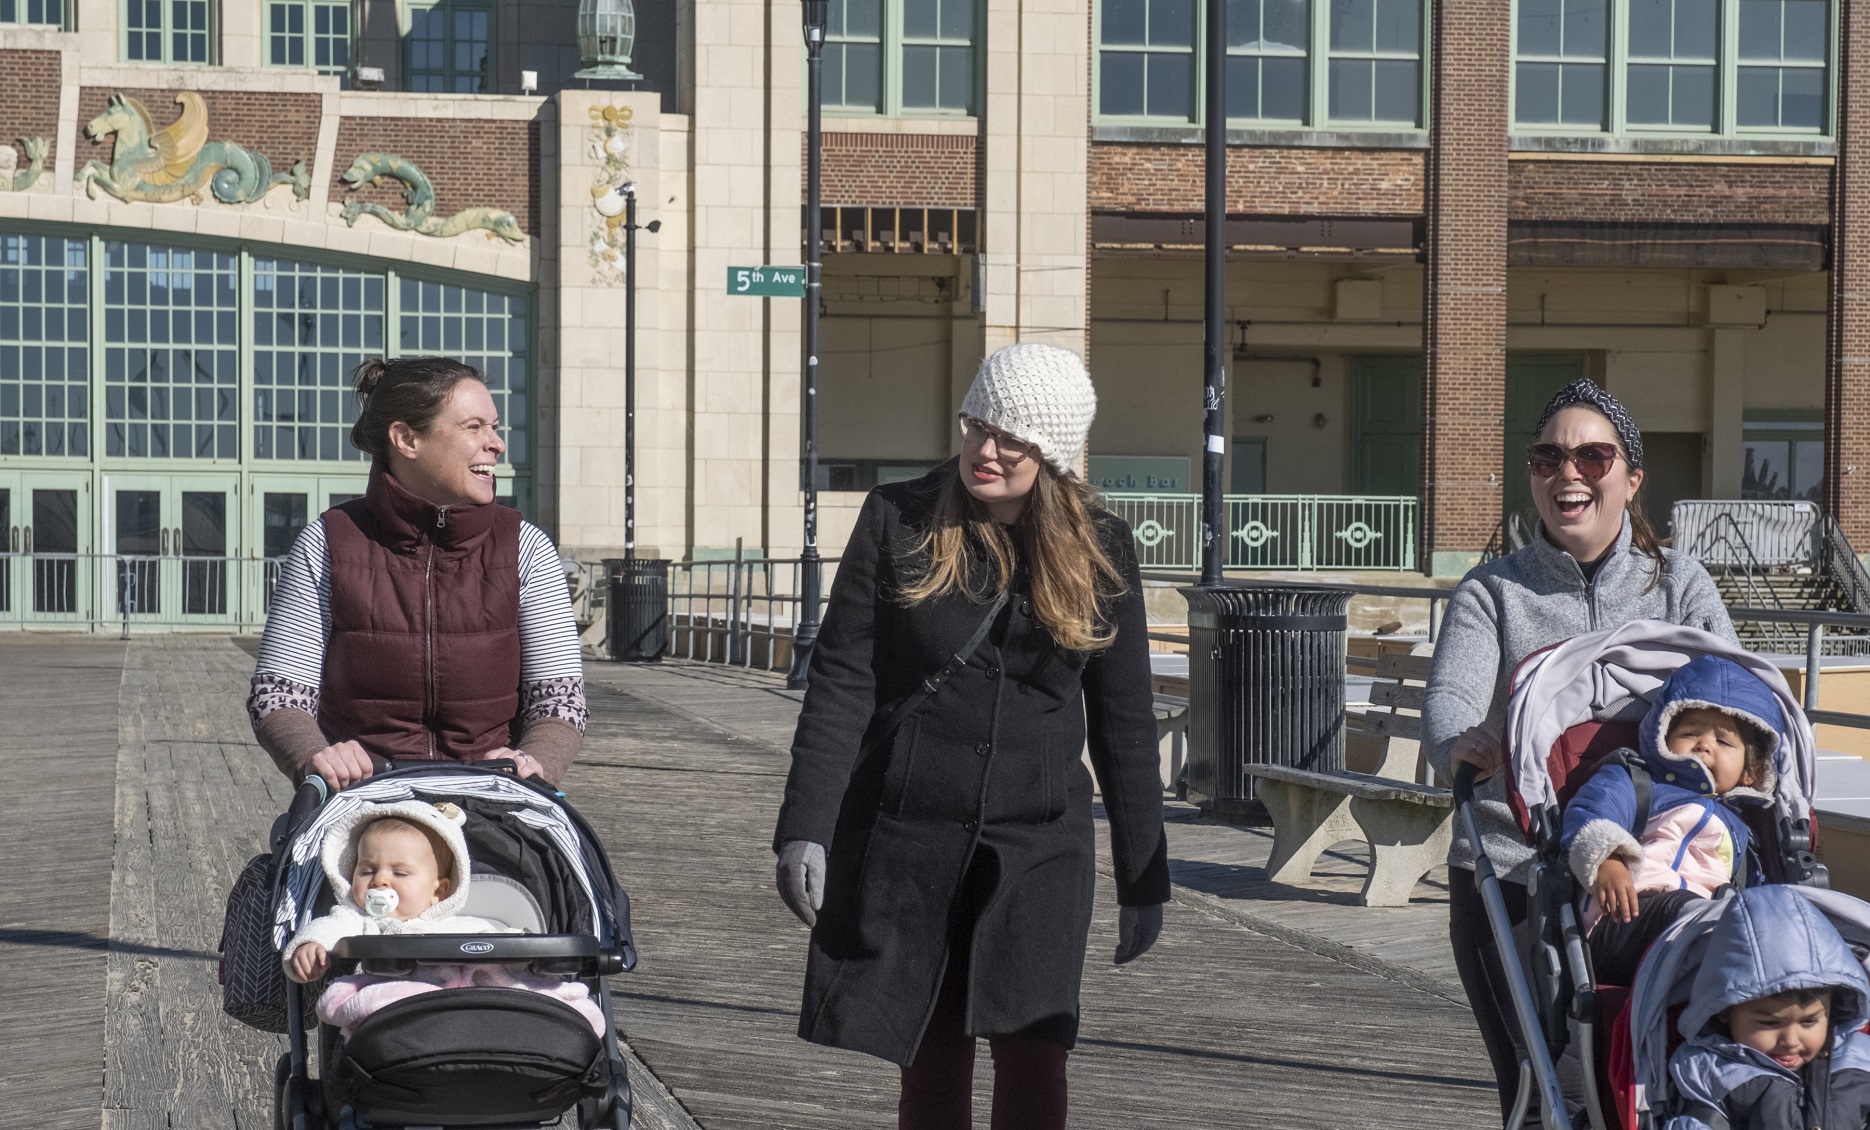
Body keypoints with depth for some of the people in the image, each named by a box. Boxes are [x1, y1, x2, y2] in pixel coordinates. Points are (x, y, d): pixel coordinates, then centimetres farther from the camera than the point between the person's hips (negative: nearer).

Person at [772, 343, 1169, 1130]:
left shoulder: (1100, 549, 1)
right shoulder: (900, 520, -1)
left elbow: (1123, 719, 6)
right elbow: (841, 680, -2)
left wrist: (1143, 877, 7)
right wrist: (805, 826, -9)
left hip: (1039, 842, 0)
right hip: (907, 835, 0)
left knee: (1032, 1053, -10)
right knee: (931, 1061, 4)